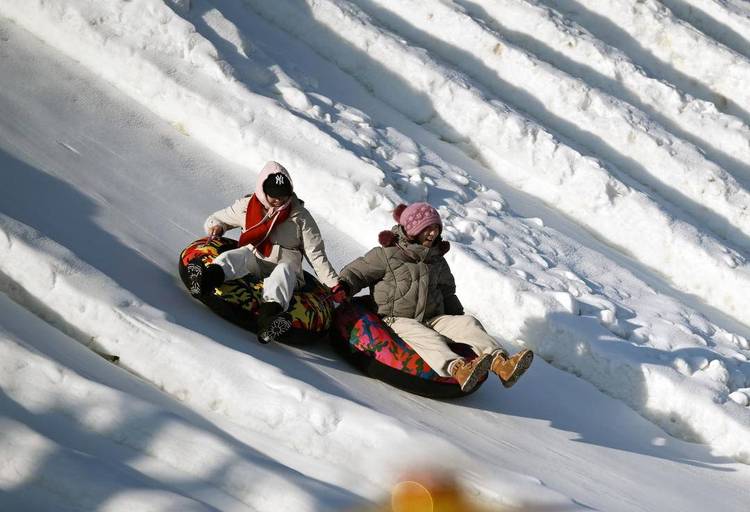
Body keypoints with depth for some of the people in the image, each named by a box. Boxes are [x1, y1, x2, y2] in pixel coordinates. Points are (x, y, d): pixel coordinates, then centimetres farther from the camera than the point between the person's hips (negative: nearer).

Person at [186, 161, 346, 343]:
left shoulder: (299, 216, 6)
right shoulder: (246, 206, 10)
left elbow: (316, 253, 4)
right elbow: (216, 219, 22)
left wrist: (333, 284, -5)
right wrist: (215, 227, -4)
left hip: (285, 267, -1)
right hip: (253, 264, 1)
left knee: (284, 270, -36)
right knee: (242, 254, -31)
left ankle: (270, 311, -67)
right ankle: (210, 277, -63)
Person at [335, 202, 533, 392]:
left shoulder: (438, 262, 19)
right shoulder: (387, 255, 0)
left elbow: (447, 293, 30)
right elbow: (357, 271, 3)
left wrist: (458, 318, 19)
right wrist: (344, 287, -18)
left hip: (433, 318, 5)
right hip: (399, 320, -5)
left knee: (467, 322, -21)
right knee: (428, 339, -36)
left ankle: (500, 364, -43)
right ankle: (457, 369, -66)